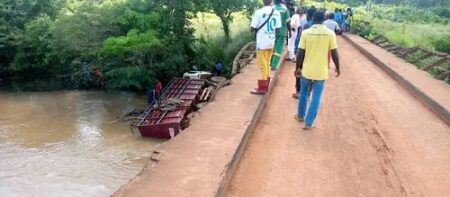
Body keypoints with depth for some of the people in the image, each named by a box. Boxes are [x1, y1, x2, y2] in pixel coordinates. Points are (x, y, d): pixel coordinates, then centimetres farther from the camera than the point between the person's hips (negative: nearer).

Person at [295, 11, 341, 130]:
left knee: (304, 93, 21)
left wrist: (297, 68, 7)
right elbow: (334, 53, -6)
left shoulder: (306, 32, -6)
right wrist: (337, 67, 9)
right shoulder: (330, 33, -8)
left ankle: (300, 115, 36)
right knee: (316, 97, 8)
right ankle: (309, 123, 12)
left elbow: (300, 53, -5)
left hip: (306, 70, 1)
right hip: (321, 71, -1)